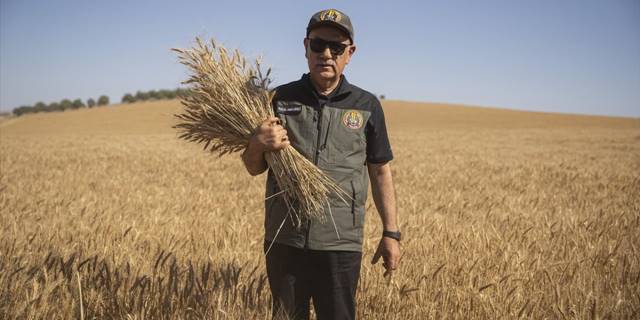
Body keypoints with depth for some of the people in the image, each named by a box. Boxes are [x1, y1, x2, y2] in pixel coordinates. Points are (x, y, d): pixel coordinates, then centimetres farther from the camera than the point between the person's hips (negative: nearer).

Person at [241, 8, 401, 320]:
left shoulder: (367, 106, 2)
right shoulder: (281, 98, 3)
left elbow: (380, 172, 7)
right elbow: (253, 168, 7)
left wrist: (391, 233, 4)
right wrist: (257, 143, -15)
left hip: (341, 243, -1)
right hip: (284, 239, 1)